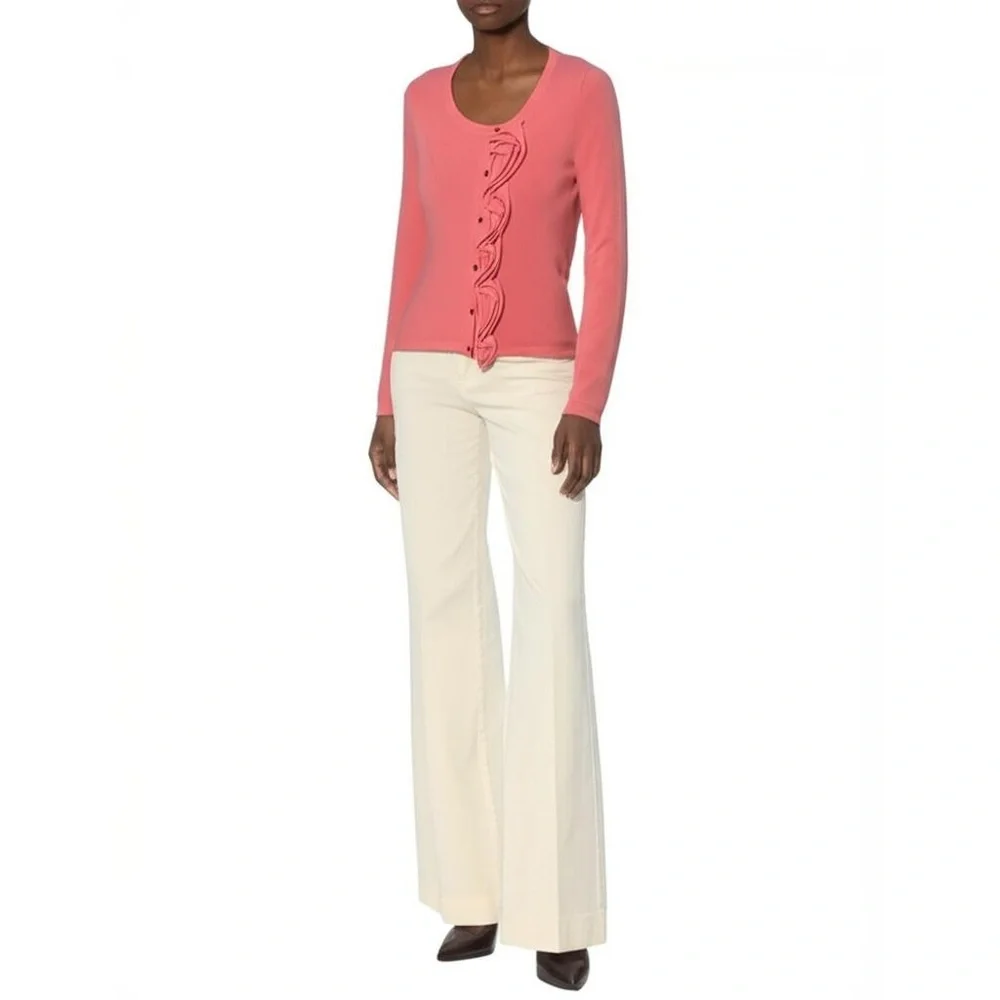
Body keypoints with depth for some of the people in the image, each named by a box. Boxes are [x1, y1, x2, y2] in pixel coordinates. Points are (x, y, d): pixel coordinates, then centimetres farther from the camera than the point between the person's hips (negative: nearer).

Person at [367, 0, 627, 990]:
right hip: (432, 378, 4)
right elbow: (412, 256, 13)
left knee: (552, 624, -10)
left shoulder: (585, 89, -1)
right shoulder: (425, 99, 11)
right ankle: (477, 890, 13)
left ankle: (558, 908, -2)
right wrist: (388, 405, 9)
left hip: (538, 382, -3)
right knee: (446, 620, 2)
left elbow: (609, 255, -6)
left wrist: (589, 406, -15)